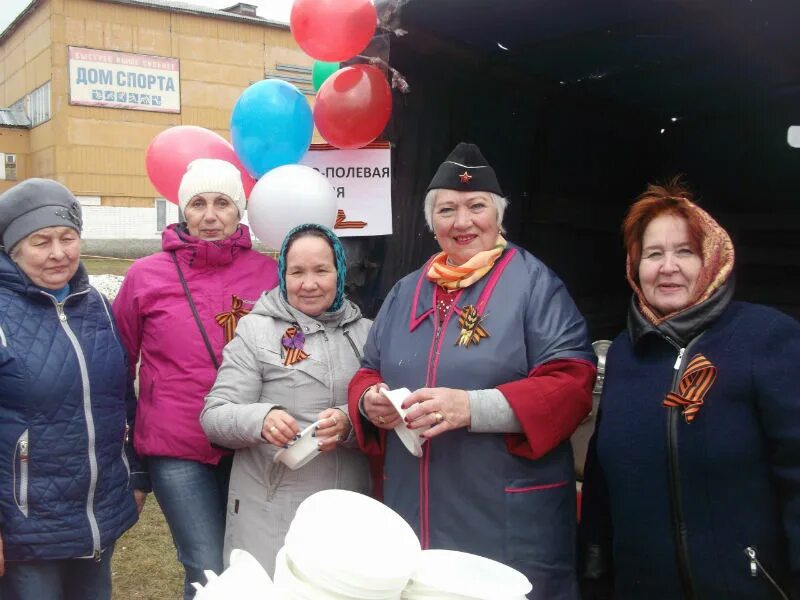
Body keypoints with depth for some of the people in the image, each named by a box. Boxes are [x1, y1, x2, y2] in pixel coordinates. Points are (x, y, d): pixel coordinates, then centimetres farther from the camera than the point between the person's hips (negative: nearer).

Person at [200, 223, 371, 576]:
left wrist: (350, 423, -17)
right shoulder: (255, 329, -1)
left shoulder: (365, 333, 7)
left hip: (350, 510, 3)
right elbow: (214, 417, -5)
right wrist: (261, 419, -25)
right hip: (271, 512, -2)